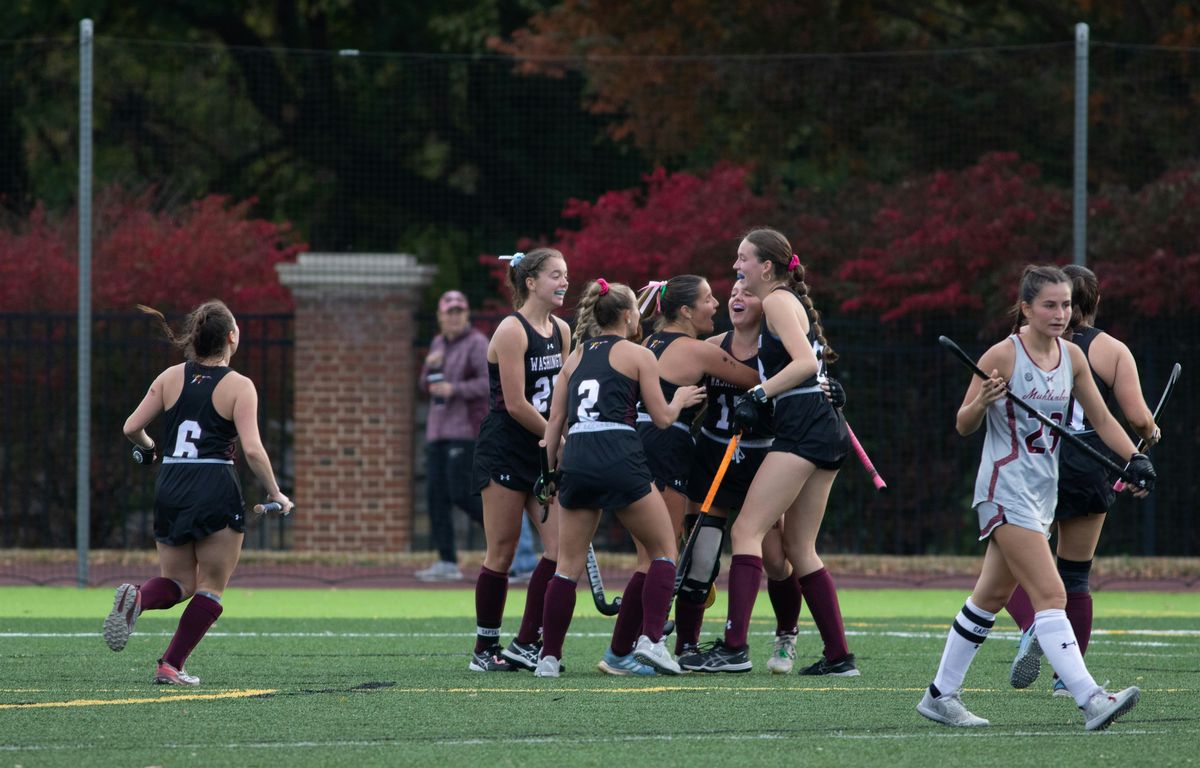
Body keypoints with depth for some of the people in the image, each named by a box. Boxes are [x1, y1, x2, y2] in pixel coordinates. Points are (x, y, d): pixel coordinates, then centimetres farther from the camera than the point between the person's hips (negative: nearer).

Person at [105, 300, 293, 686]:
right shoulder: (239, 386, -6)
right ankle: (171, 666, 0)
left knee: (179, 583, 15)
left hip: (170, 489, 4)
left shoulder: (171, 377, 6)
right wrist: (276, 495, -3)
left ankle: (137, 598, -18)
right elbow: (252, 449, -14)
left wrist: (149, 450, 27)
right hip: (216, 490, -4)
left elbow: (132, 427, 6)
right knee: (211, 586, 9)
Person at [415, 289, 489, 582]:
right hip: (438, 431, 8)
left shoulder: (476, 343, -6)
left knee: (461, 493, -14)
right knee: (436, 494, 1)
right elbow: (427, 387, 20)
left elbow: (490, 382, -15)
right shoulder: (439, 343, 17)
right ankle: (447, 563, 2)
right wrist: (430, 367, 0)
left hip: (465, 428, -8)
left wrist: (454, 389, -22)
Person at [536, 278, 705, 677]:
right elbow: (662, 417, 8)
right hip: (619, 459, -4)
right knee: (663, 550, 10)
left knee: (569, 565, 10)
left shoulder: (576, 357, 19)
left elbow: (555, 420, 17)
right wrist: (680, 399, 29)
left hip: (575, 460, 4)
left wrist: (551, 472, 23)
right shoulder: (638, 355, 6)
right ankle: (651, 639, -5)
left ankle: (548, 658, 5)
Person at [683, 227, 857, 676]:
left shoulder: (778, 301, -6)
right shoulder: (789, 302, 22)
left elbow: (805, 361, -18)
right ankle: (839, 655, 9)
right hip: (827, 432, 10)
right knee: (800, 549, 12)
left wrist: (759, 396, -18)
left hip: (802, 428, -10)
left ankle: (734, 647, -21)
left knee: (747, 530, -12)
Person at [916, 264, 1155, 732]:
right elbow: (963, 426, -8)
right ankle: (1090, 701, -25)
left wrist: (1135, 458, 2)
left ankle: (941, 696, 23)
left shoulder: (1072, 357, 6)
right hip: (1006, 491, -8)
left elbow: (1100, 418, 15)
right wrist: (983, 402, -28)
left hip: (1043, 491, 8)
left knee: (992, 596, 14)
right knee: (1050, 594, -17)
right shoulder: (1003, 356, -13)